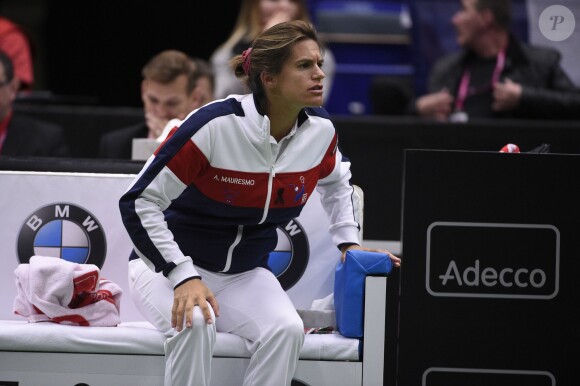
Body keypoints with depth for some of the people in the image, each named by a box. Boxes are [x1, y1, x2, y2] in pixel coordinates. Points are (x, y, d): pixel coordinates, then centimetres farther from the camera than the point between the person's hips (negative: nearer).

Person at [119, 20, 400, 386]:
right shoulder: (215, 125, -24)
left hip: (246, 273, 4)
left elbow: (336, 181, 21)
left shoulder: (320, 130, -7)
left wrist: (348, 242, 10)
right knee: (195, 322, -37)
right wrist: (183, 277, -27)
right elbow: (138, 202, -20)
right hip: (169, 264, -4)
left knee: (287, 329, -28)